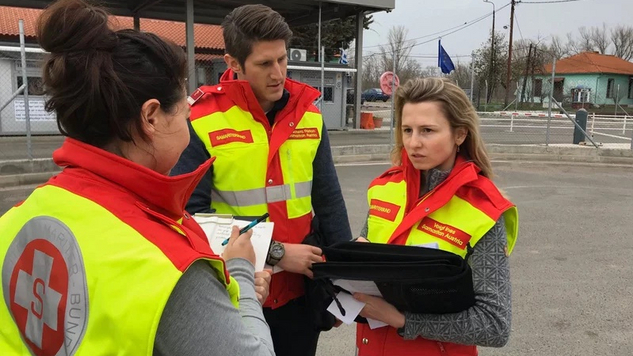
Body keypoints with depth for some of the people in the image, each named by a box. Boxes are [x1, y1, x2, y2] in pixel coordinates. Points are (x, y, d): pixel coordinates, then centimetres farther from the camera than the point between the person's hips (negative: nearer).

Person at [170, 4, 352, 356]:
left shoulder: (309, 115, 0)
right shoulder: (201, 121, -13)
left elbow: (330, 201, 5)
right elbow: (192, 213, -16)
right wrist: (275, 253, -18)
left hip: (300, 291, 4)